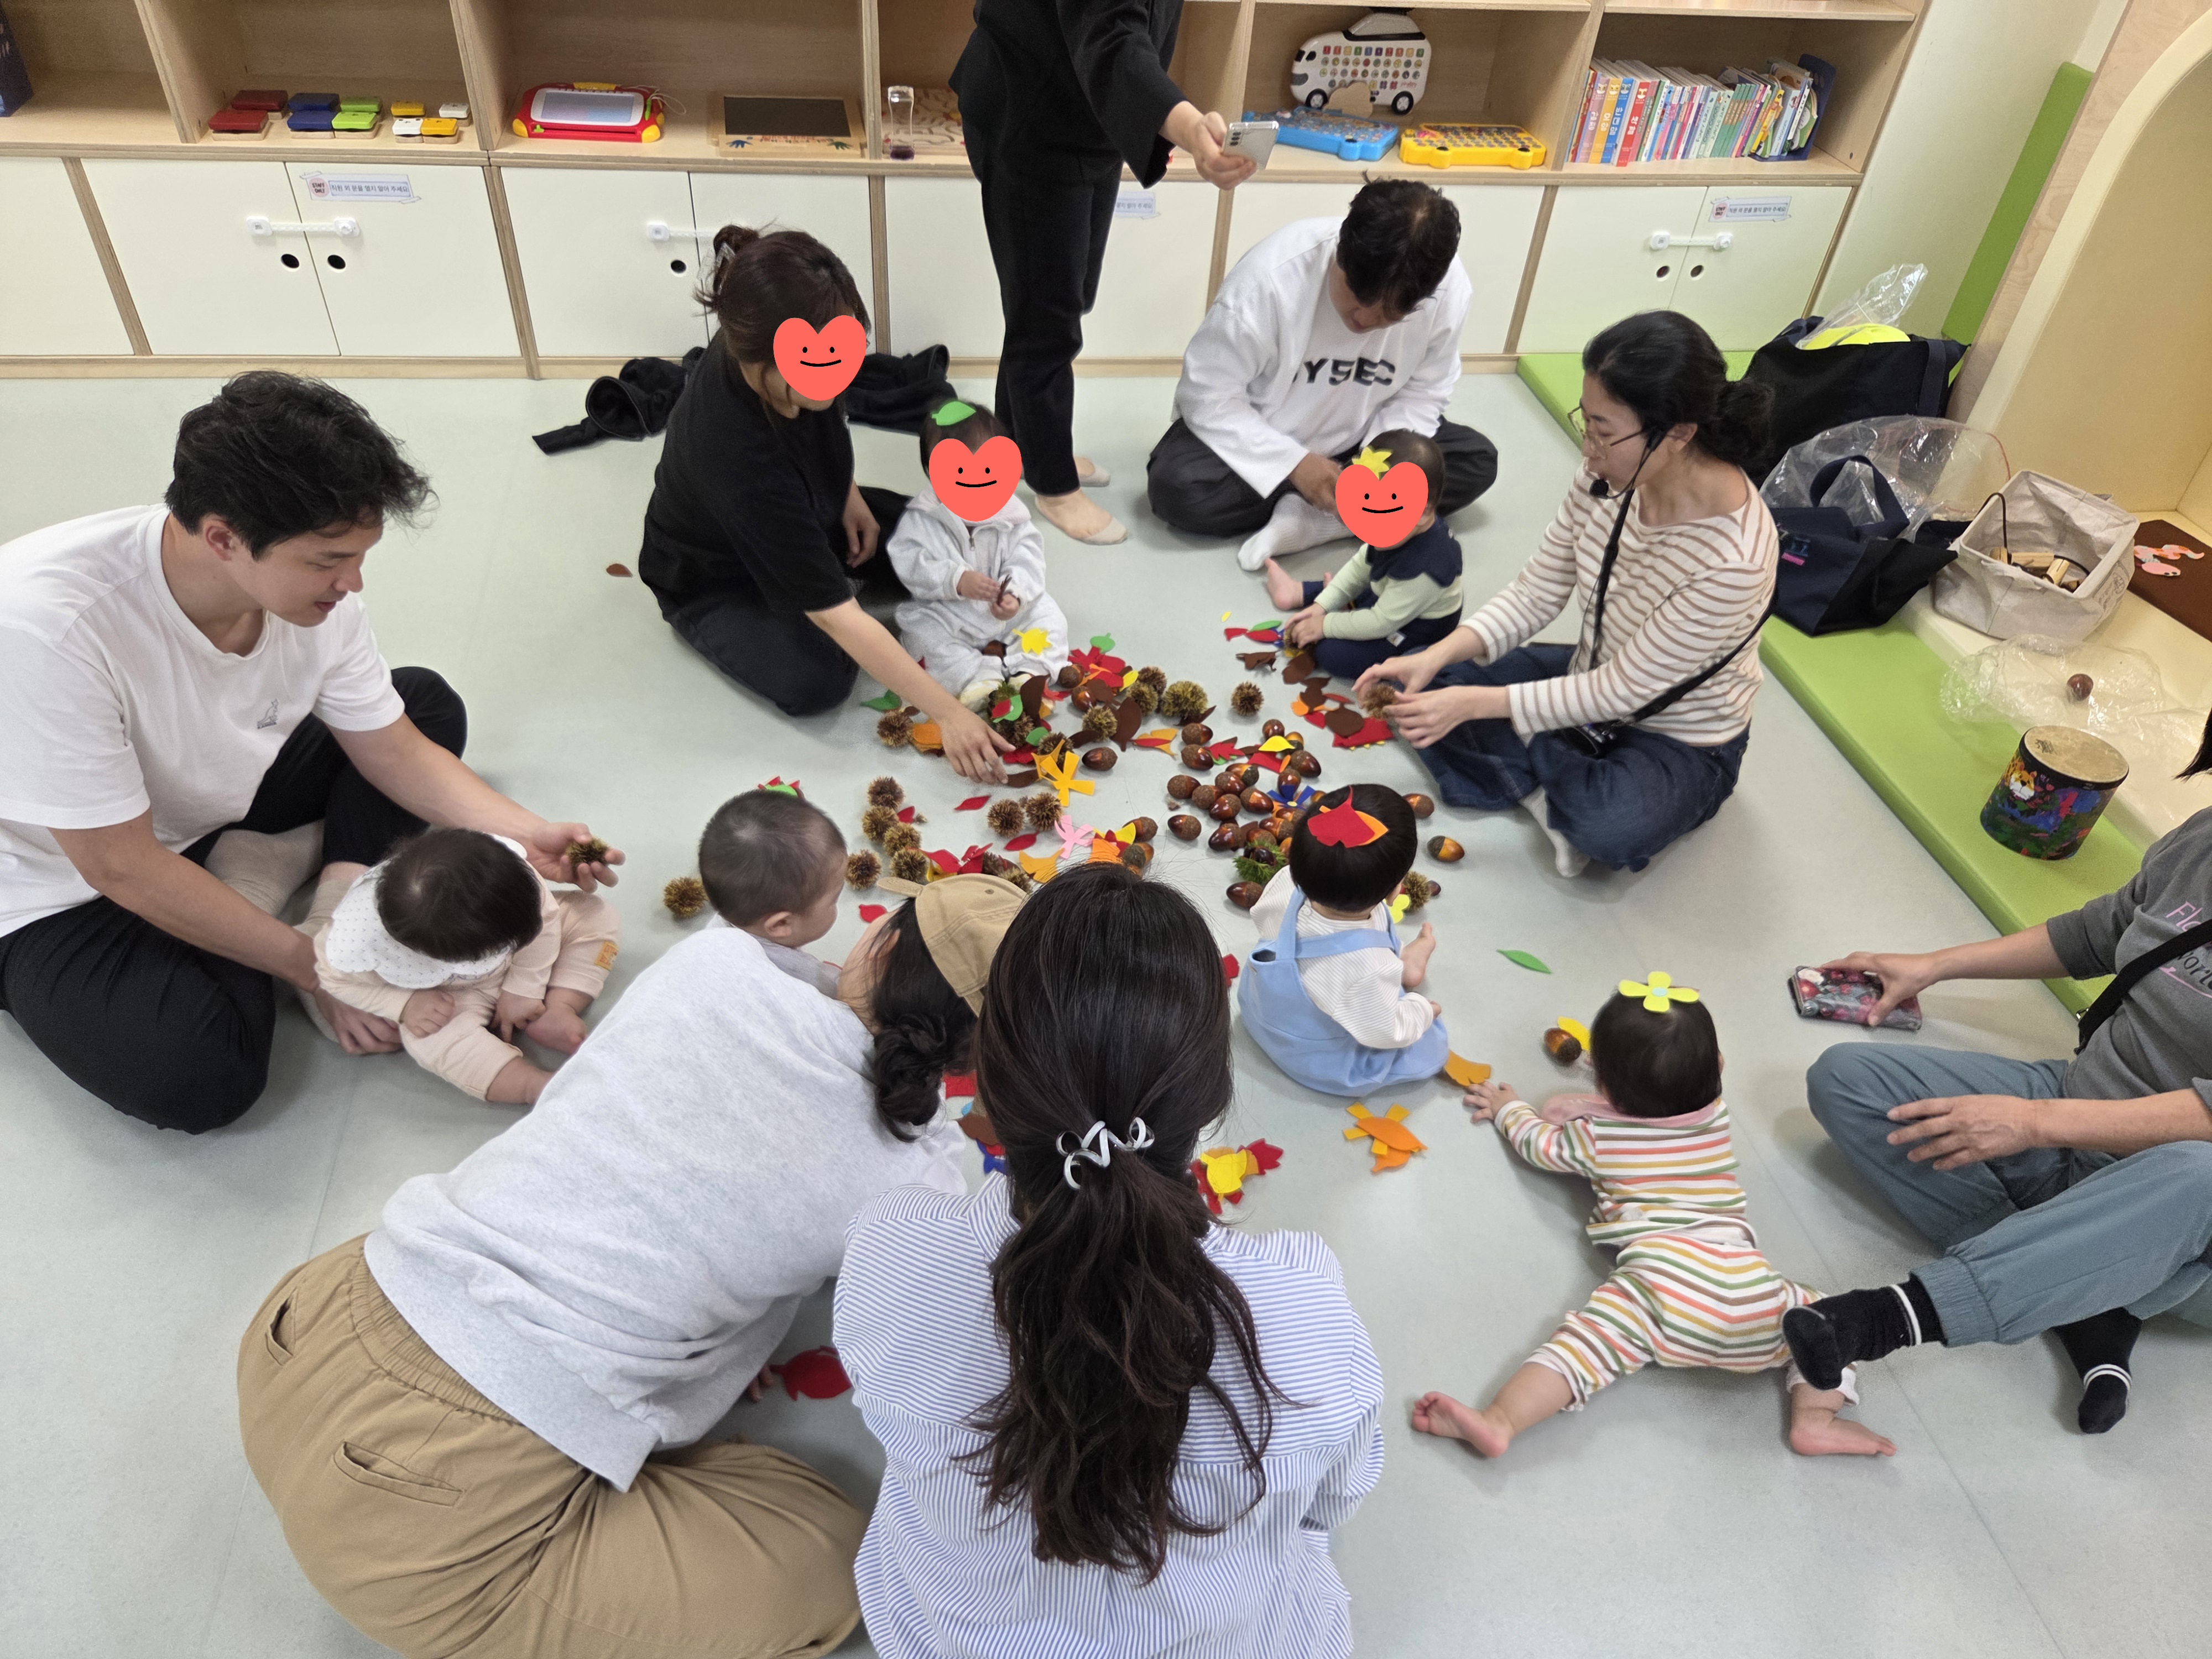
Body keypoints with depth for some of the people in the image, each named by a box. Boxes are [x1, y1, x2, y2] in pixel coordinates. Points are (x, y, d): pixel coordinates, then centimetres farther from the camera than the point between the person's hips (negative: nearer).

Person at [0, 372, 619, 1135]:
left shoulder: (315, 589, -19)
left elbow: (395, 752, -6)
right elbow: (121, 866, -29)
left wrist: (527, 836, -22)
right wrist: (313, 970, -22)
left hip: (225, 801, 6)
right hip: (66, 889, -6)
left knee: (428, 703, 0)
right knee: (200, 1075, -29)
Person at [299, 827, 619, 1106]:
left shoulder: (500, 860, -39)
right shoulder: (357, 940, -41)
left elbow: (543, 918, -20)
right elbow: (335, 979, -17)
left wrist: (525, 989, -18)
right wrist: (403, 1005, -29)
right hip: (447, 993, -3)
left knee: (596, 915, -12)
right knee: (432, 1038, -33)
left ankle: (558, 1010, -17)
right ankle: (538, 1086, -29)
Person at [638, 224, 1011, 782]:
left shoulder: (762, 349, -26)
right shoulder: (732, 454, -44)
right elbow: (837, 616, -42)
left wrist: (848, 493, -7)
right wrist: (949, 714, -40)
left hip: (807, 516, 6)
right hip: (716, 581, -5)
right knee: (816, 682, -27)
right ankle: (704, 627, 1)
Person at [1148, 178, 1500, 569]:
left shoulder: (1450, 289, -21)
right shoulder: (1271, 277, -31)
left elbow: (1421, 394, -6)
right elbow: (1207, 395, -24)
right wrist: (1293, 464, -30)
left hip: (1355, 441, 3)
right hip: (1259, 434, -3)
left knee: (1478, 460, -15)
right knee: (1175, 486, -31)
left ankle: (1306, 518, -21)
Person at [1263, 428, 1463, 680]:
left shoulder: (1422, 567, -38)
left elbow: (1382, 622, -29)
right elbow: (1361, 566, 3)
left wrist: (1325, 625, -19)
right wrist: (1321, 605, -2)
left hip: (1414, 634, -9)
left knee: (1331, 654, -18)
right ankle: (1298, 592, 39)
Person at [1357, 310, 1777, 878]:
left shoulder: (1734, 560, -36)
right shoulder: (1609, 474, -16)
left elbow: (1618, 693, -28)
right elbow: (1536, 592, -6)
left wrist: (1473, 702, -29)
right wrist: (1435, 658, -20)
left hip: (1679, 741, -6)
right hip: (1591, 679, 6)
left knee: (1610, 829, -37)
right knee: (1424, 683, -9)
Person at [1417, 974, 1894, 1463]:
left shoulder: (1598, 1136, 17)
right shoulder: (1717, 1117, 24)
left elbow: (1541, 1144, 35)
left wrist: (1508, 1109, 53)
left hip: (1659, 1268, -3)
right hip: (1744, 1275, 3)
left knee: (1589, 1340, -16)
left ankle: (1498, 1423, -36)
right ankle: (1815, 1417, 4)